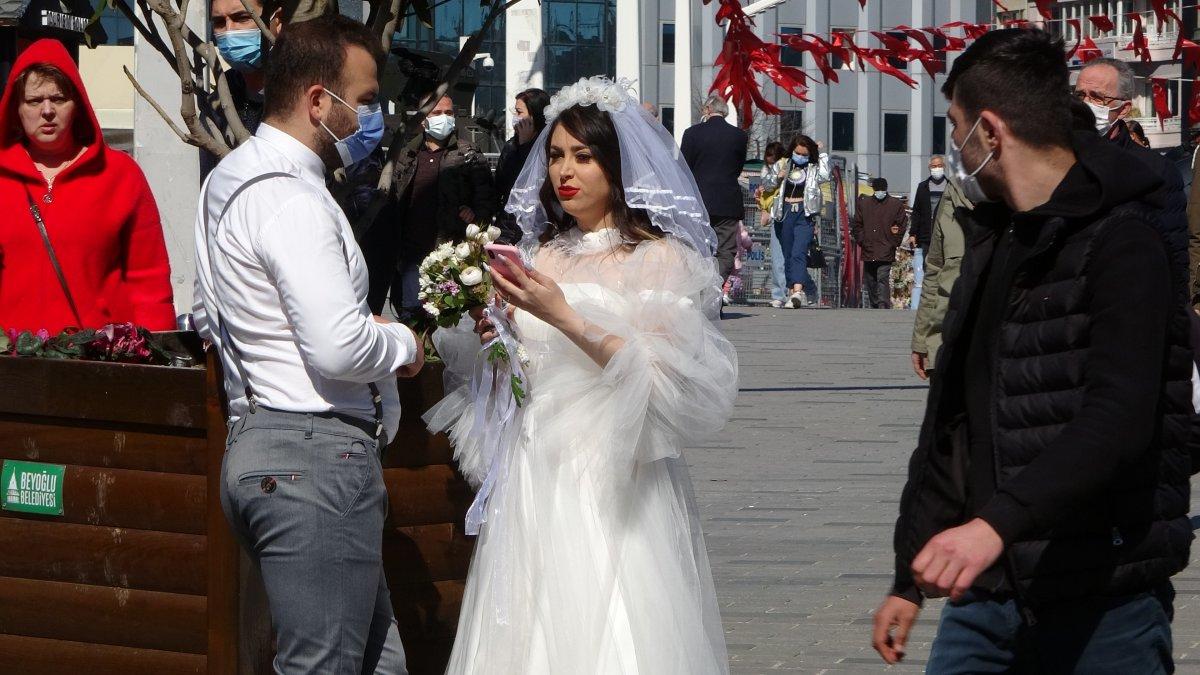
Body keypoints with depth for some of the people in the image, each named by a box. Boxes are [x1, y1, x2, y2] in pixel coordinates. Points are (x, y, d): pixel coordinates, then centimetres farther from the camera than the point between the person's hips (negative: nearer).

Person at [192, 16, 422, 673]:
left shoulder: (229, 178, 17)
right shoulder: (292, 199, -16)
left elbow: (208, 319, 28)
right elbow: (339, 348, -26)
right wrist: (402, 343, -4)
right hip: (317, 457, -11)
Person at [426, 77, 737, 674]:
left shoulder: (659, 258, -3)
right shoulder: (540, 254, 14)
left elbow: (659, 377, -14)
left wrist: (564, 317, -20)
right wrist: (493, 341, 0)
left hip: (612, 485, -5)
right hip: (534, 478, 5)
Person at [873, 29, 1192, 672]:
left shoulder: (1120, 240, -11)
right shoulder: (991, 242, 18)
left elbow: (1118, 419, -24)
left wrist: (997, 522, -35)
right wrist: (909, 581, 22)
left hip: (1103, 602, -7)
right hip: (988, 595, 7)